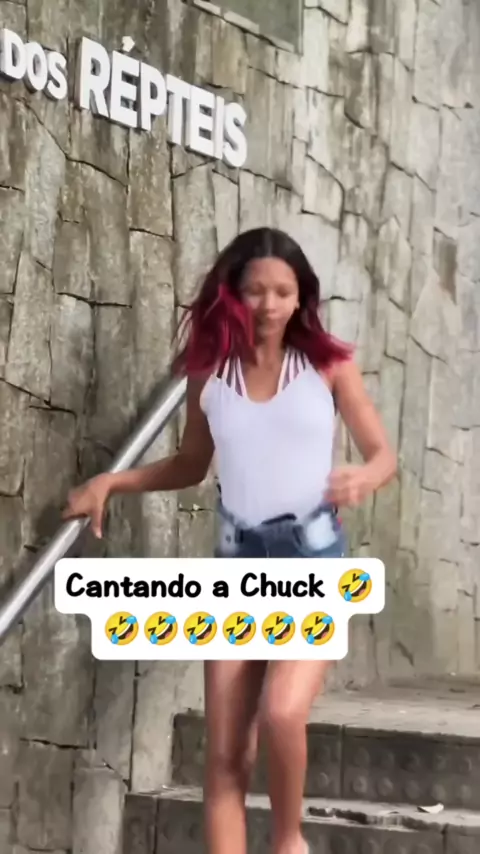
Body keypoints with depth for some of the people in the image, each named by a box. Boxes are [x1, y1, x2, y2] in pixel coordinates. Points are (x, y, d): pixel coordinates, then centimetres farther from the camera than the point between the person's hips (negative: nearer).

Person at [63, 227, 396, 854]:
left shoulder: (329, 366, -2)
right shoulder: (209, 374, 4)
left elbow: (384, 454, 1)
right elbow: (191, 466, 18)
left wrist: (363, 480, -22)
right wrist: (110, 481, 6)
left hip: (314, 557, -3)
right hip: (238, 562, 3)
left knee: (282, 713, -24)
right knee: (224, 752, -1)